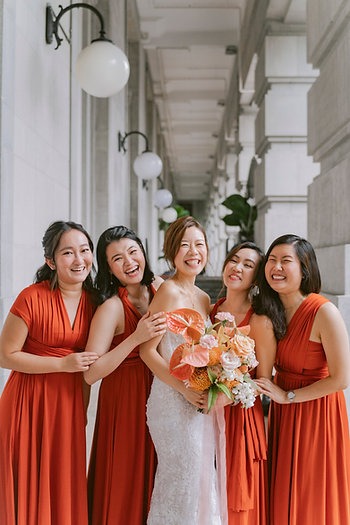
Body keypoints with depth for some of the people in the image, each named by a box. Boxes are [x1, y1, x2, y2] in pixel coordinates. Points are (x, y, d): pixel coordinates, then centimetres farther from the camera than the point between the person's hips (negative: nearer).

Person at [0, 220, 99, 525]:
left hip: (70, 404, 5)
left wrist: (84, 407, 11)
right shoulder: (32, 298, -14)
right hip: (29, 403, -4)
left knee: (67, 488, 11)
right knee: (30, 489, 4)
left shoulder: (93, 300, 3)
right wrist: (62, 364, -16)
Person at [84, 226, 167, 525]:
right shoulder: (112, 307, -17)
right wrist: (136, 338, -31)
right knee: (126, 486, 6)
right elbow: (90, 373, -24)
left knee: (155, 485, 17)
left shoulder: (159, 287, 0)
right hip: (125, 401, -6)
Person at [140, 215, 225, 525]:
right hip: (174, 403, -8)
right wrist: (186, 390, -20)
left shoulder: (204, 299, 11)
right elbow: (148, 351, -16)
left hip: (202, 404, 8)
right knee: (181, 485, 2)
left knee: (201, 483, 15)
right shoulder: (169, 292, -13)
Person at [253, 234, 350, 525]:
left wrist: (288, 396, -16)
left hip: (316, 412, -6)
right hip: (282, 413, 6)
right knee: (282, 496, 16)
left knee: (311, 501, 8)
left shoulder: (324, 312, -21)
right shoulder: (269, 310, 0)